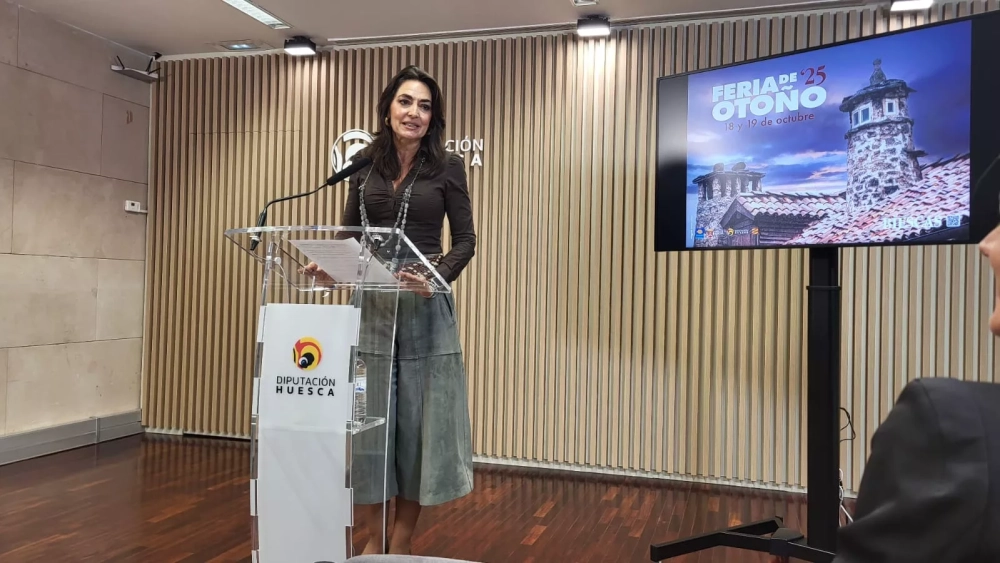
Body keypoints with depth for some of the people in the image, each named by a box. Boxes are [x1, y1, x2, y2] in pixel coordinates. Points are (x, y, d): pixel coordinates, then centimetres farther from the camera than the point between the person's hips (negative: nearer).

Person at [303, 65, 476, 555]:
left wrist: (438, 276, -20)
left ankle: (400, 544, 18)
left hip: (424, 308, -2)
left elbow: (465, 240, -2)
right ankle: (374, 537, 22)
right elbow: (349, 233, 11)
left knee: (417, 420, 3)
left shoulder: (448, 167, 0)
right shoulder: (365, 165, 9)